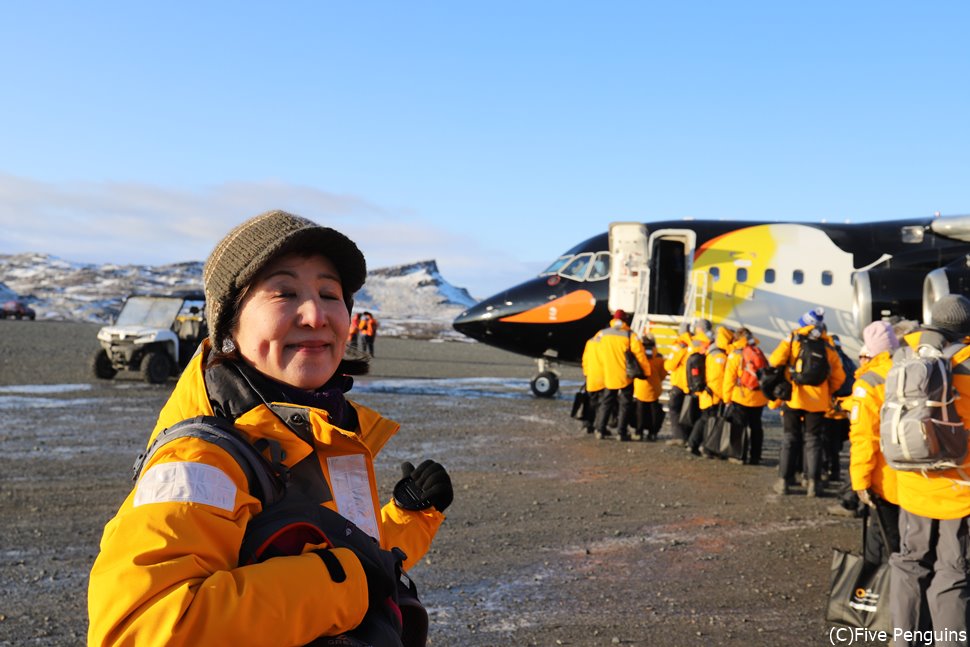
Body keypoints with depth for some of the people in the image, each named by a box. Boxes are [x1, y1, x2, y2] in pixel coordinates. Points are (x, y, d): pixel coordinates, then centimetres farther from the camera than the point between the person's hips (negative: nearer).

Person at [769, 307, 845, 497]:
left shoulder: (793, 339, -3)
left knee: (790, 439, 8)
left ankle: (784, 480, 7)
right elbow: (839, 376, 5)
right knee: (813, 440, 8)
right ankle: (813, 482, 3)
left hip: (794, 397, -1)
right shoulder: (828, 345, 5)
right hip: (818, 401, 1)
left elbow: (775, 361, -13)